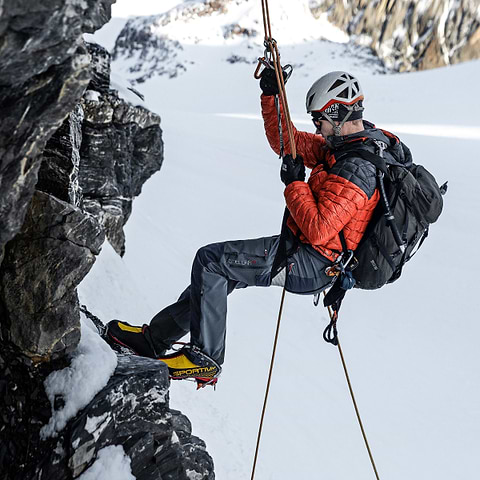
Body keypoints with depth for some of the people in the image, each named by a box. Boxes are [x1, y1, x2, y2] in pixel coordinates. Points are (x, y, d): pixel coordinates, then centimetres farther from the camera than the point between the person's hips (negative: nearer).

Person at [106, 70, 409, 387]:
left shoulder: (357, 170, -24)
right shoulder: (348, 144, 8)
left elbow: (317, 230, -30)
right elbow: (286, 141, 17)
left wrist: (295, 183, -18)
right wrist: (271, 95, 7)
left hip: (308, 265, -11)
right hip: (313, 257, 11)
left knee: (210, 259, -9)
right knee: (221, 270, 16)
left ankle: (206, 358, -4)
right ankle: (155, 337, 24)